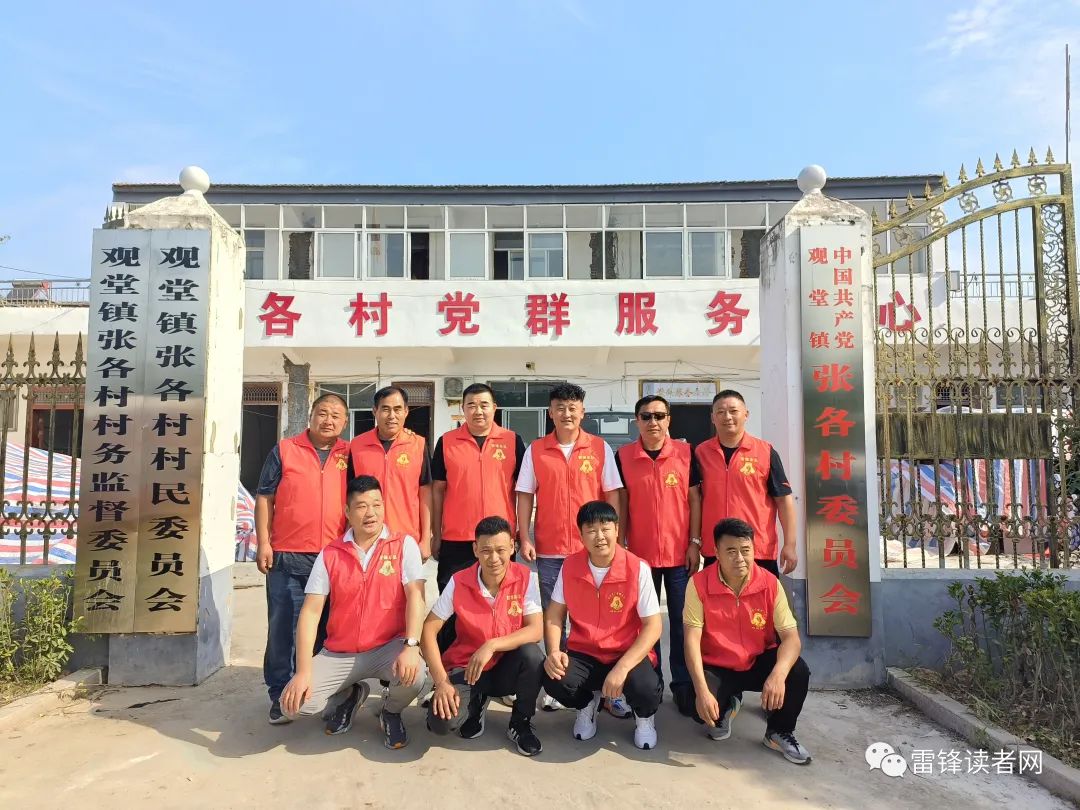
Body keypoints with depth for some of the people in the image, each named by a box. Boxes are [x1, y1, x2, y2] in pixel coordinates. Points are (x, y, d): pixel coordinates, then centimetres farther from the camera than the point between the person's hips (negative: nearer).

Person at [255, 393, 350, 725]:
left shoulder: (350, 456, 8)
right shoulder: (284, 450, 4)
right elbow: (264, 498, 3)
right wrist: (263, 543, -5)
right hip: (287, 558, -2)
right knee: (282, 628, 4)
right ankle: (280, 695, 16)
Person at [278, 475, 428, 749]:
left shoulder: (404, 545, -5)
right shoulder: (329, 555, -1)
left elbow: (415, 596, -14)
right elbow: (310, 612, -4)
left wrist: (411, 646, -29)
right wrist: (303, 671, -14)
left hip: (389, 646, -2)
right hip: (339, 654, 2)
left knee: (414, 674, -32)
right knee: (296, 703, -16)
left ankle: (391, 712, 7)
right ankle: (351, 694, 19)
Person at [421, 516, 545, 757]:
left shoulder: (525, 578, -14)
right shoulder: (459, 582, -14)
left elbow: (536, 630, -20)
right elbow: (428, 631, -11)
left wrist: (492, 645, -31)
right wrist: (441, 682, -20)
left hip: (507, 667, 0)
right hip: (466, 667, 0)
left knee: (531, 653, -33)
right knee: (441, 722, -27)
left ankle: (521, 723, -3)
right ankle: (476, 704, 12)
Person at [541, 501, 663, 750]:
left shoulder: (638, 569, -15)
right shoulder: (570, 566, -5)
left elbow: (653, 627, -14)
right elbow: (554, 614, 3)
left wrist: (621, 668, -25)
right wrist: (553, 652, -16)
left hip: (627, 654, -2)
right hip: (583, 654, 3)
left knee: (645, 688, -33)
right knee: (554, 681, -27)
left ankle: (644, 716, 10)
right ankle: (587, 703, 13)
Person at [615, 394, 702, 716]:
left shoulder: (686, 453, -1)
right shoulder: (623, 456, -1)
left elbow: (694, 498, 2)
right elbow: (621, 504, 3)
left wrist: (695, 543, -3)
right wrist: (619, 546, 0)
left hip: (680, 553, 0)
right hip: (640, 554, 1)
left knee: (682, 622, 7)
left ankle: (683, 686, 20)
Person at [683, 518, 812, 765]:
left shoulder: (770, 583, -14)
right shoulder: (699, 583, -19)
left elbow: (791, 637, -17)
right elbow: (692, 639, -20)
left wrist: (778, 674, -37)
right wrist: (702, 690, -31)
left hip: (759, 662, 2)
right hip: (716, 667, -1)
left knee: (798, 672, -26)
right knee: (703, 709, -28)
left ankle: (779, 732, 4)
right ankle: (727, 707, 14)